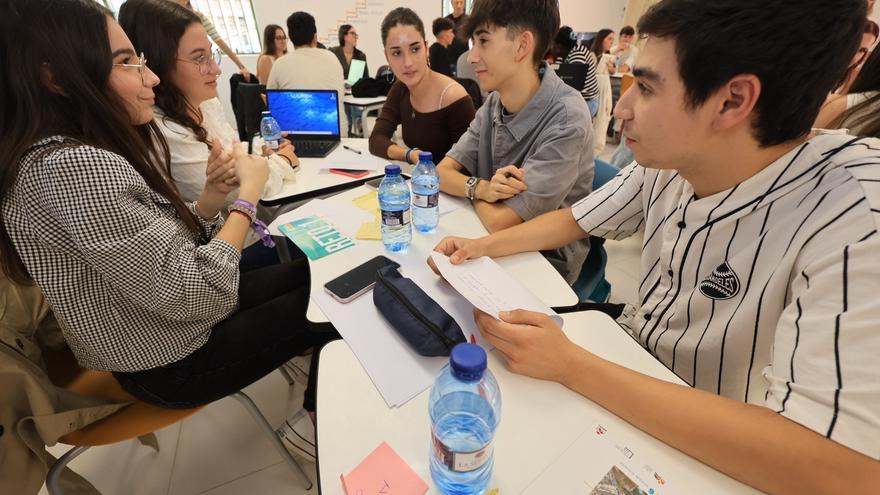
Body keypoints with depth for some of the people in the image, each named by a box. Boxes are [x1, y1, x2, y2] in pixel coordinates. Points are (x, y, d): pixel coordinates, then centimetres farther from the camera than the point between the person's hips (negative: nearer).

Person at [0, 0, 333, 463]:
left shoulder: (98, 151, 0)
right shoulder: (71, 167, -30)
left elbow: (167, 247, 6)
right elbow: (196, 295, -32)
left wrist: (211, 197, -11)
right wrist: (248, 195, -22)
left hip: (176, 316, 8)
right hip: (173, 363, -8)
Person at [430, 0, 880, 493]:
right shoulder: (669, 159, -12)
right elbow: (577, 220, 3)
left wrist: (570, 367, -34)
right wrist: (483, 247, -9)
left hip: (711, 451, -4)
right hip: (630, 358, 5)